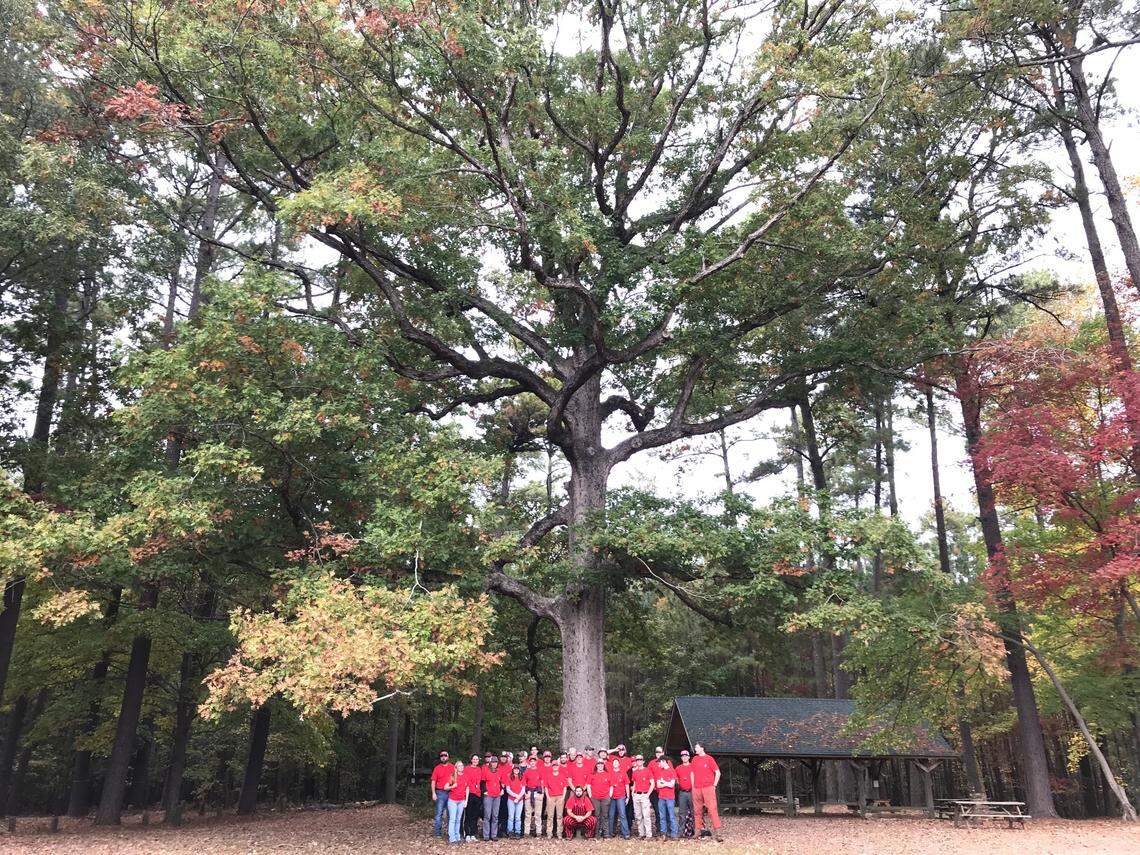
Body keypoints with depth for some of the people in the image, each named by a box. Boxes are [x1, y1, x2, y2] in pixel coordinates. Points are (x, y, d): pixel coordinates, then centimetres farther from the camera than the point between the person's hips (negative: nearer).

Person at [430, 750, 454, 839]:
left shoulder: (453, 767, 6)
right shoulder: (437, 768, 4)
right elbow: (433, 781, 2)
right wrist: (433, 793, -6)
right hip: (440, 793, -1)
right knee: (439, 813, -1)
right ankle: (438, 833, 4)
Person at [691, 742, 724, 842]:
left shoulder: (709, 759, -3)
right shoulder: (695, 759, 11)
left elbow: (718, 773, -1)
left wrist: (714, 785, -3)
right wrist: (693, 786, 12)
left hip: (708, 788, -5)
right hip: (696, 789, 5)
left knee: (712, 809, -10)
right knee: (697, 811, 7)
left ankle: (717, 832, -11)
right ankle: (697, 832, 14)